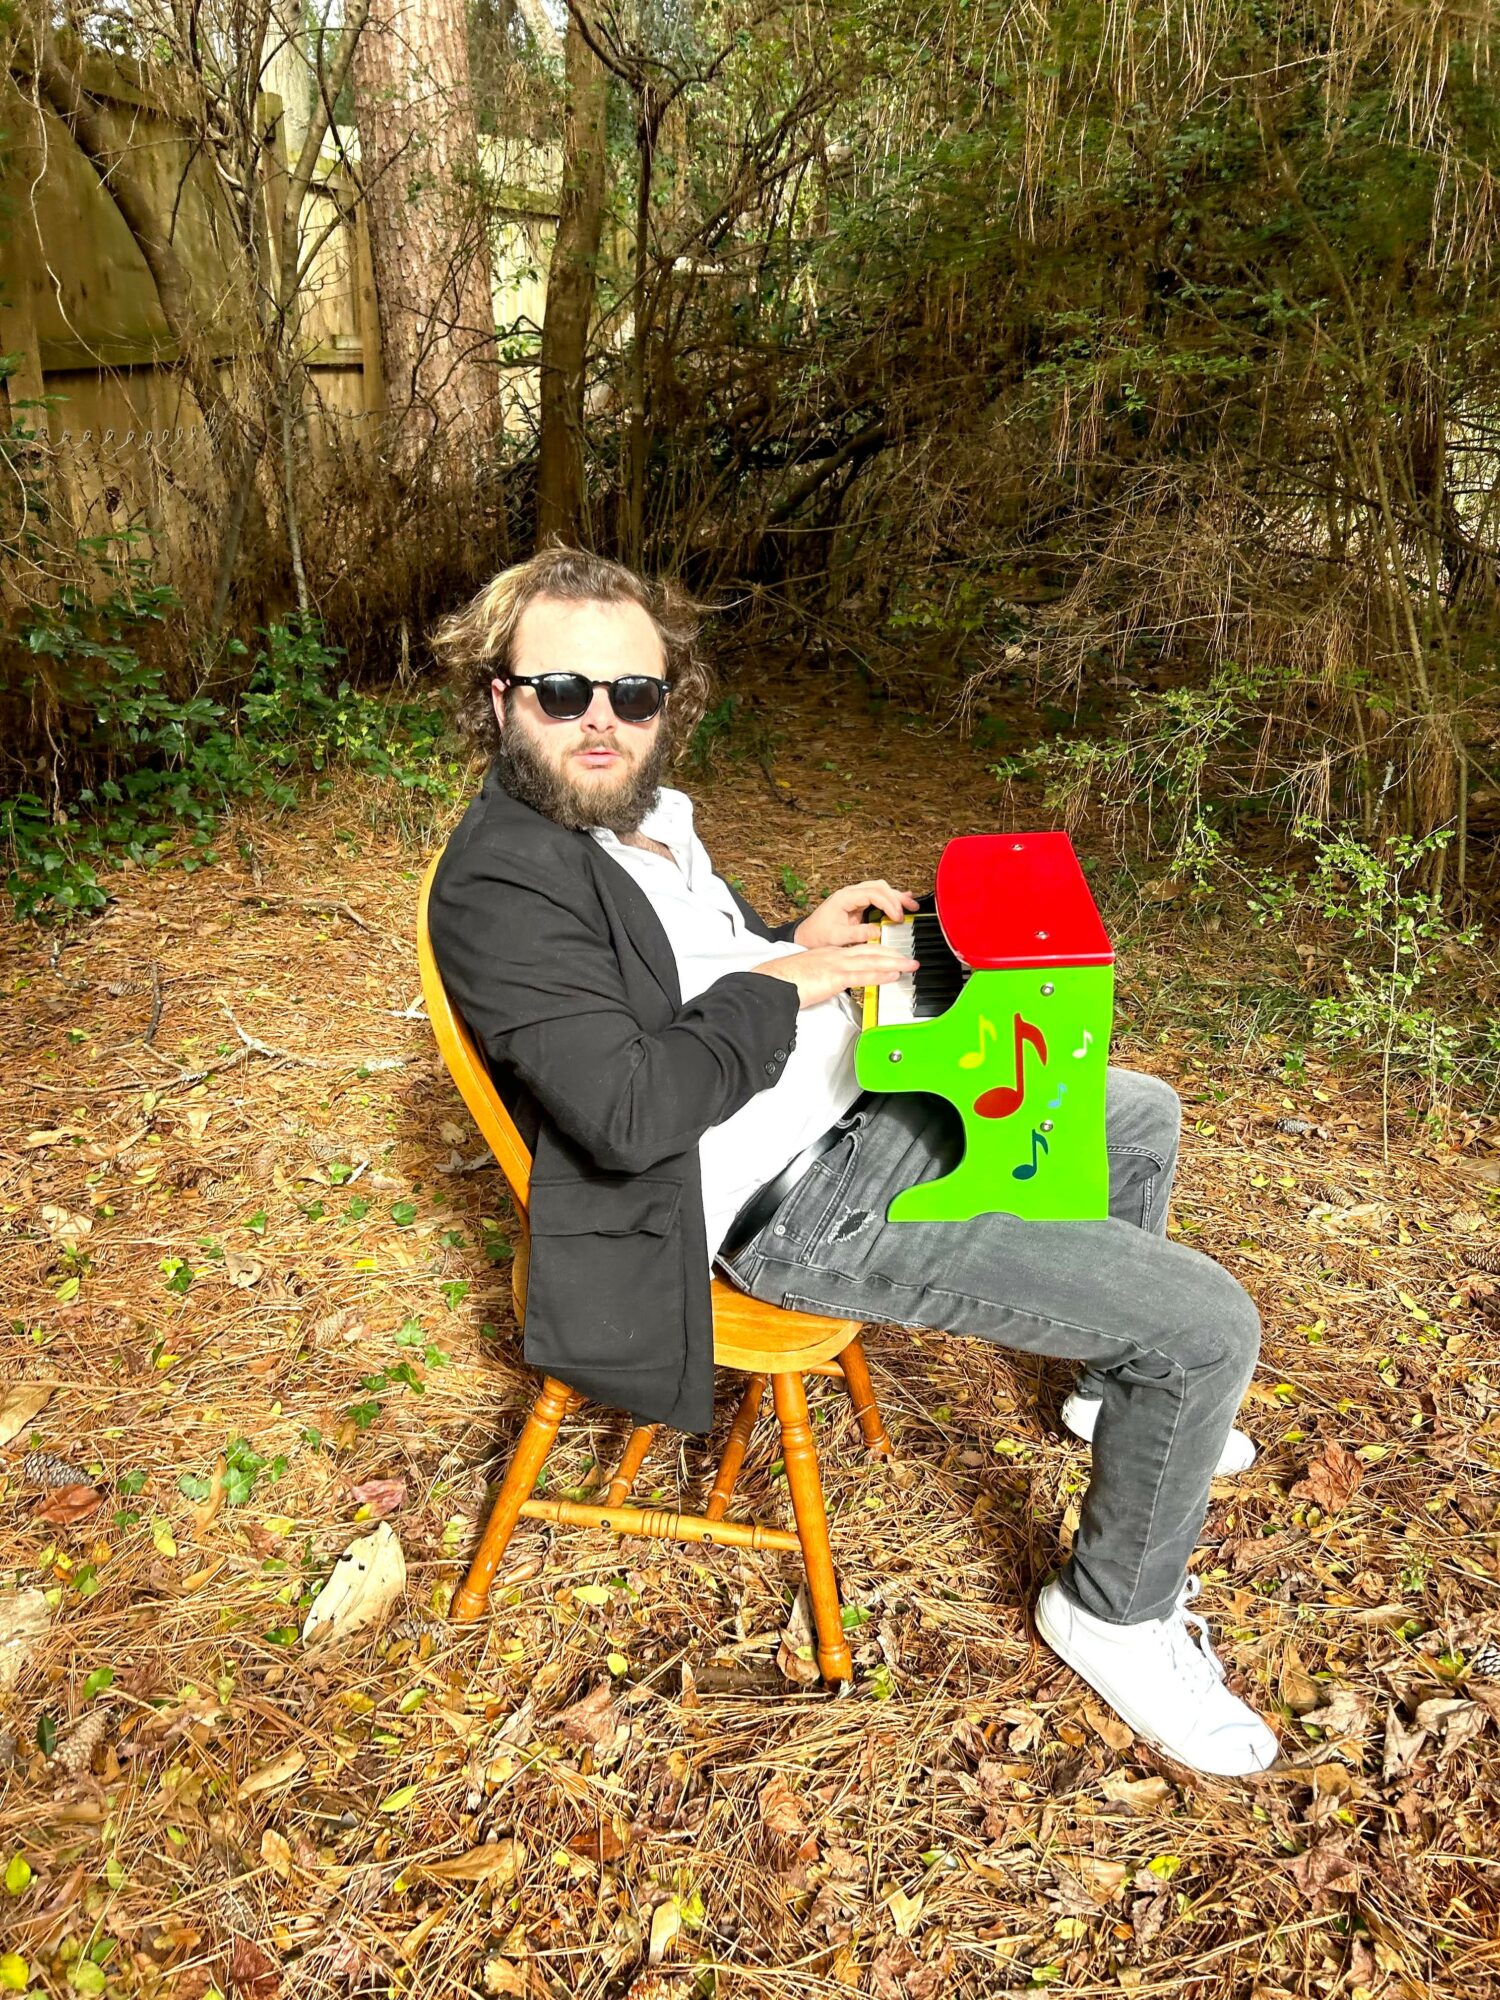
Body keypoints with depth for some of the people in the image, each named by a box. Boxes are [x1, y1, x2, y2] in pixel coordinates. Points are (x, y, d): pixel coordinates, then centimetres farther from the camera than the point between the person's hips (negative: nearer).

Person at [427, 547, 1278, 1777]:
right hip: (791, 1208, -10)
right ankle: (1118, 1614, 14)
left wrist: (801, 941, 3)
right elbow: (627, 1112, -29)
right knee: (1211, 1326, -12)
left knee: (1141, 1115, 27)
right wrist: (779, 986, -17)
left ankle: (1119, 1383, 47)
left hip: (855, 1107, 10)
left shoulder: (641, 812, 8)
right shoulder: (500, 883, -21)